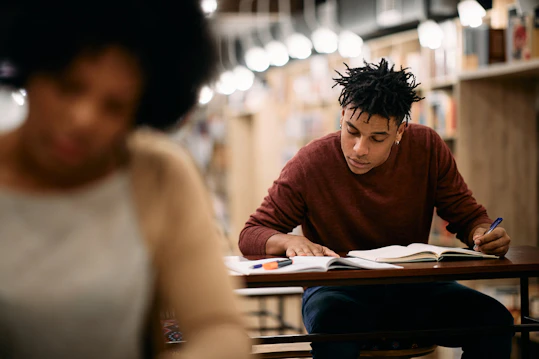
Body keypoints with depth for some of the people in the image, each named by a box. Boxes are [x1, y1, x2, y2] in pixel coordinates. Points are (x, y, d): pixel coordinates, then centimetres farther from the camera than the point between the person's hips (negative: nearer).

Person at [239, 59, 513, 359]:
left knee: (494, 320, -24)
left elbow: (468, 215, 7)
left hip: (413, 289, 3)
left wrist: (484, 234, -18)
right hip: (338, 291, -3)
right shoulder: (310, 163, -10)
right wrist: (289, 241, -27)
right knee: (334, 323, -40)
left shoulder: (427, 147, -3)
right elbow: (251, 235, -4)